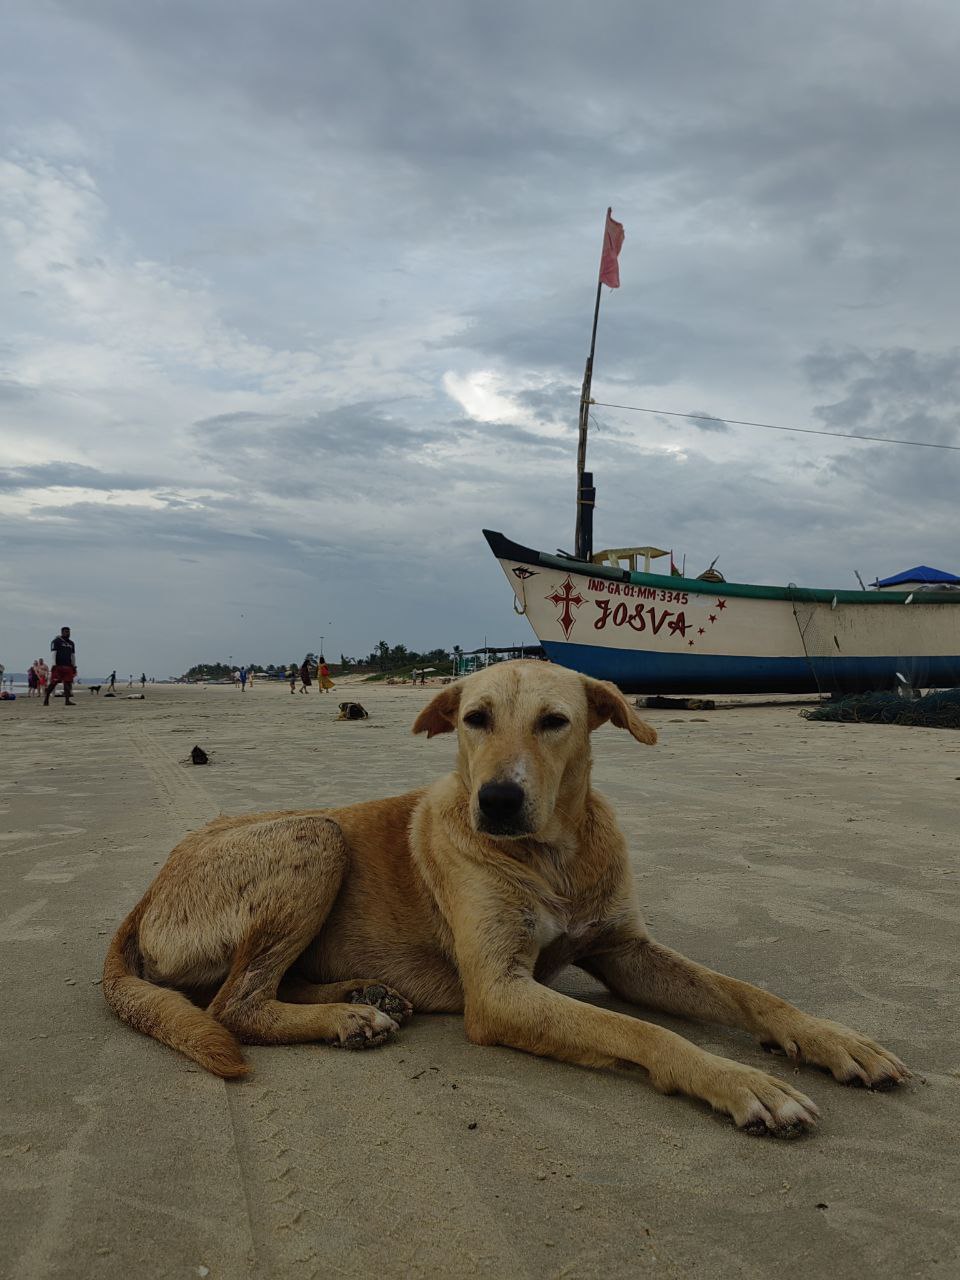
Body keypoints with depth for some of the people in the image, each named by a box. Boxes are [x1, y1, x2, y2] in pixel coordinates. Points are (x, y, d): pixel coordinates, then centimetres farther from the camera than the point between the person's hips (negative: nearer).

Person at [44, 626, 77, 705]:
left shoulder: (71, 643, 20)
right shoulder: (56, 641, -1)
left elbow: (73, 655, 23)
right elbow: (53, 653, -8)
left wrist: (74, 666, 17)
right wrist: (54, 665, -16)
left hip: (68, 666, 6)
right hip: (58, 666, -6)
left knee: (68, 683, -2)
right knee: (54, 683, -6)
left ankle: (67, 700, -3)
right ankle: (46, 698, 5)